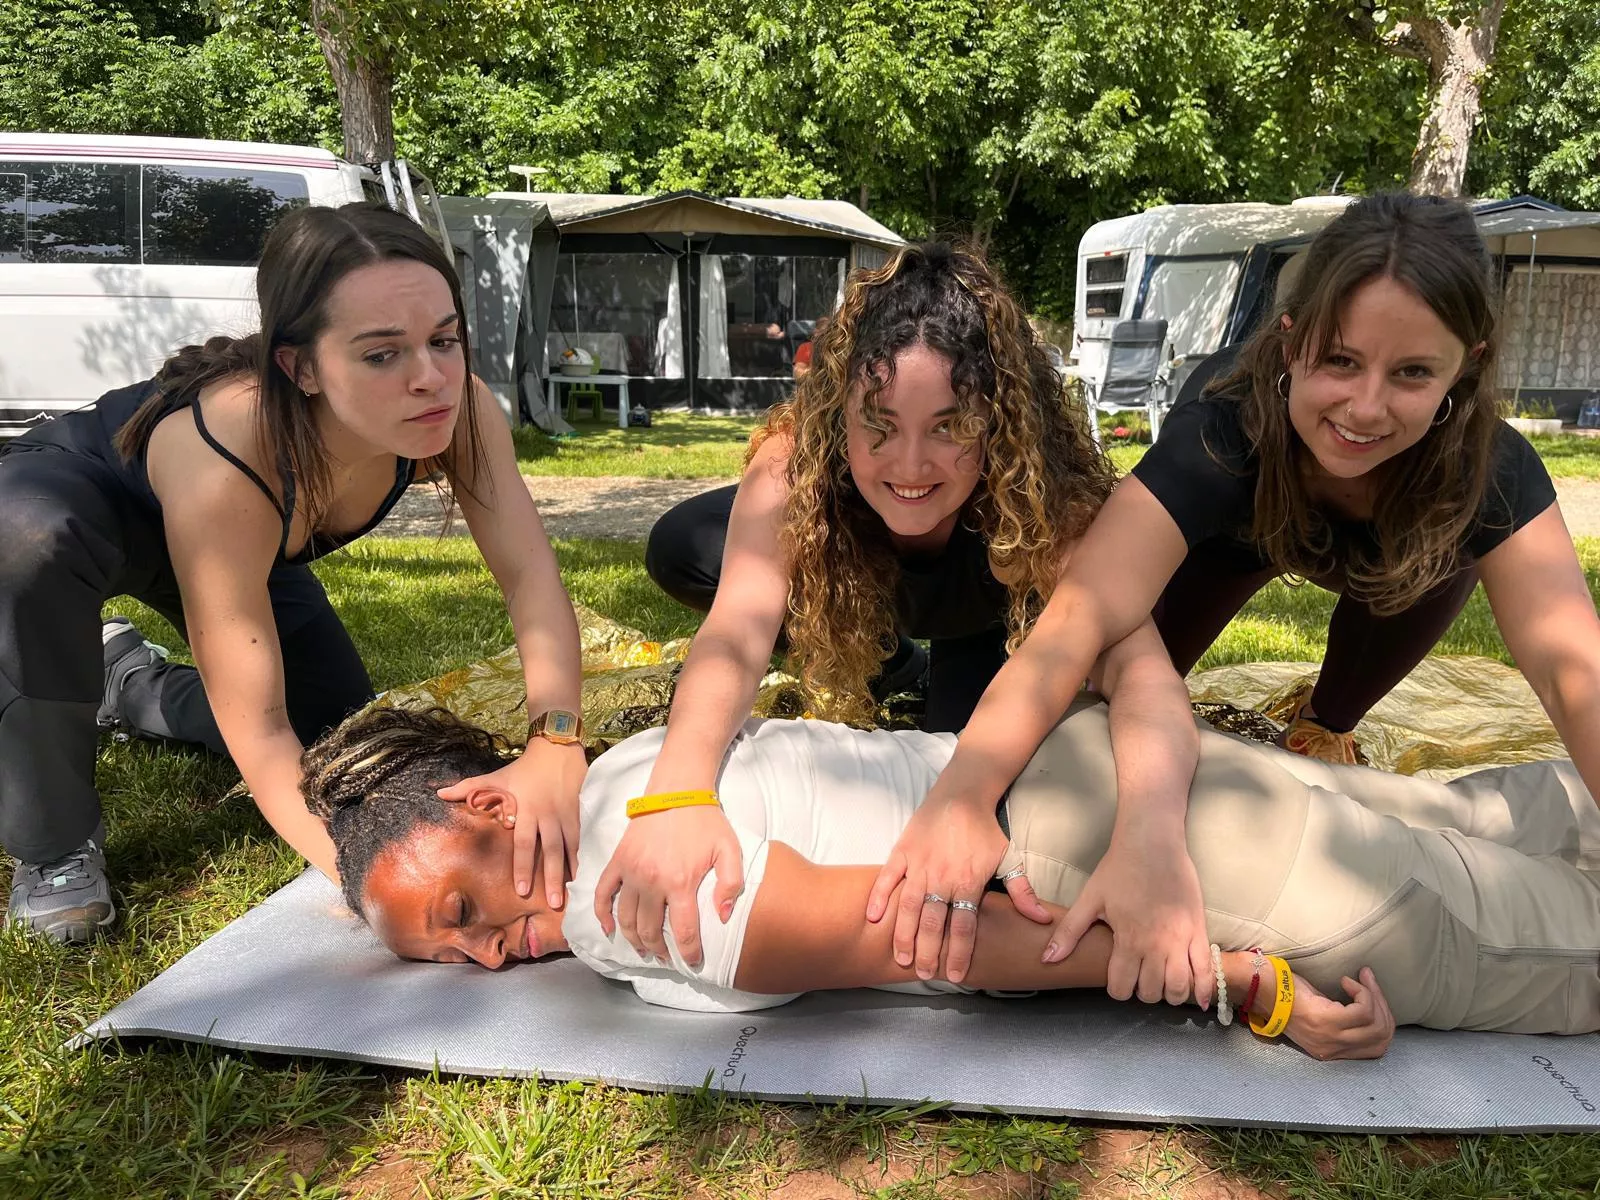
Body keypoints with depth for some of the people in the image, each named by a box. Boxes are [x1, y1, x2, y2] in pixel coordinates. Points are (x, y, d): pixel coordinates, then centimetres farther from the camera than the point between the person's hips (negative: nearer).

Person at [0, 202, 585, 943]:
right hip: (76, 503, -4)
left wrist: (555, 742, -52)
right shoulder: (224, 468, -45)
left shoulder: (456, 411, -33)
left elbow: (530, 575, -34)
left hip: (246, 538, 5)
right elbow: (258, 730, -42)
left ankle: (128, 680, 30)